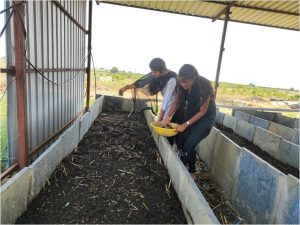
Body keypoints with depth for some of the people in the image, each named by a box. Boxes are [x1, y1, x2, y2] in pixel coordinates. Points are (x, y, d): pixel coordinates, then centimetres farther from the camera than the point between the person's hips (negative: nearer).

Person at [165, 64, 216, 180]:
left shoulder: (204, 88, -30)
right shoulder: (181, 85, -16)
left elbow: (202, 111, -23)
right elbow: (177, 102, -5)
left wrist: (186, 125, -25)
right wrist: (168, 116, -21)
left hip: (205, 116, -5)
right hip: (189, 113, 5)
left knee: (189, 144, -13)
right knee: (180, 140, -1)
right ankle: (191, 171, 18)